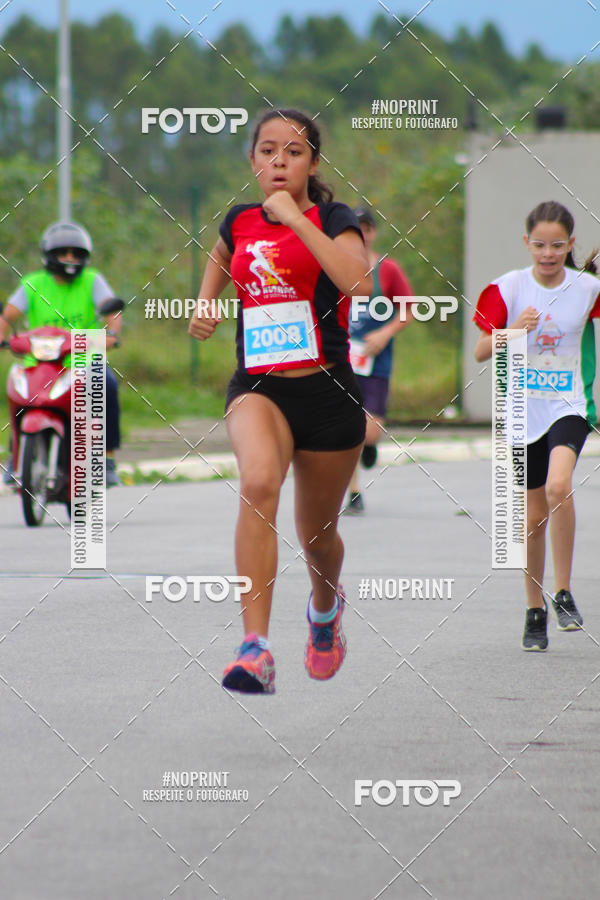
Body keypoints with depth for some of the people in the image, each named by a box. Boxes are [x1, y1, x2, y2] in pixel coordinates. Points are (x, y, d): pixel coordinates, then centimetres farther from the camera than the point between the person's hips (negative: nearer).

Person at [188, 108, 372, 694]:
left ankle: (324, 605, 52)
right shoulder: (239, 222, 7)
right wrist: (204, 306, 15)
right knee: (258, 482, -31)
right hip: (257, 384, 1)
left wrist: (297, 218, -24)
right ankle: (256, 647, -39)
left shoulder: (332, 219, -5)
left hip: (326, 389, -1)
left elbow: (359, 282, -26)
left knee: (316, 534, 13)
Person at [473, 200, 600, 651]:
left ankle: (563, 592, -14)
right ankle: (535, 612, 22)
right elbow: (481, 352, -4)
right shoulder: (509, 287, -4)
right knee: (534, 516, 6)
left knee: (558, 486, -28)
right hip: (522, 411, 1)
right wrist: (515, 330, -21)